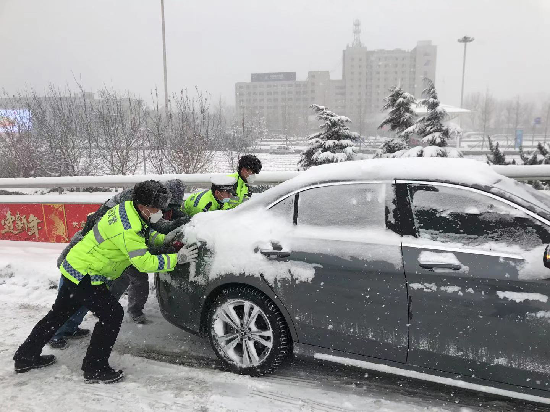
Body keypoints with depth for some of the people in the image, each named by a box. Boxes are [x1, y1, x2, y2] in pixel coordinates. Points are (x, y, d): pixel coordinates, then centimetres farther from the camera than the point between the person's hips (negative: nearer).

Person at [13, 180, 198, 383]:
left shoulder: (126, 207, -1)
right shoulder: (128, 231, -30)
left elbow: (145, 234, 15)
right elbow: (145, 263, -28)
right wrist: (177, 258, -21)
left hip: (74, 267, 10)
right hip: (85, 275, -10)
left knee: (59, 313, 23)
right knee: (112, 314, -6)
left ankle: (26, 357, 40)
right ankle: (94, 369, 6)